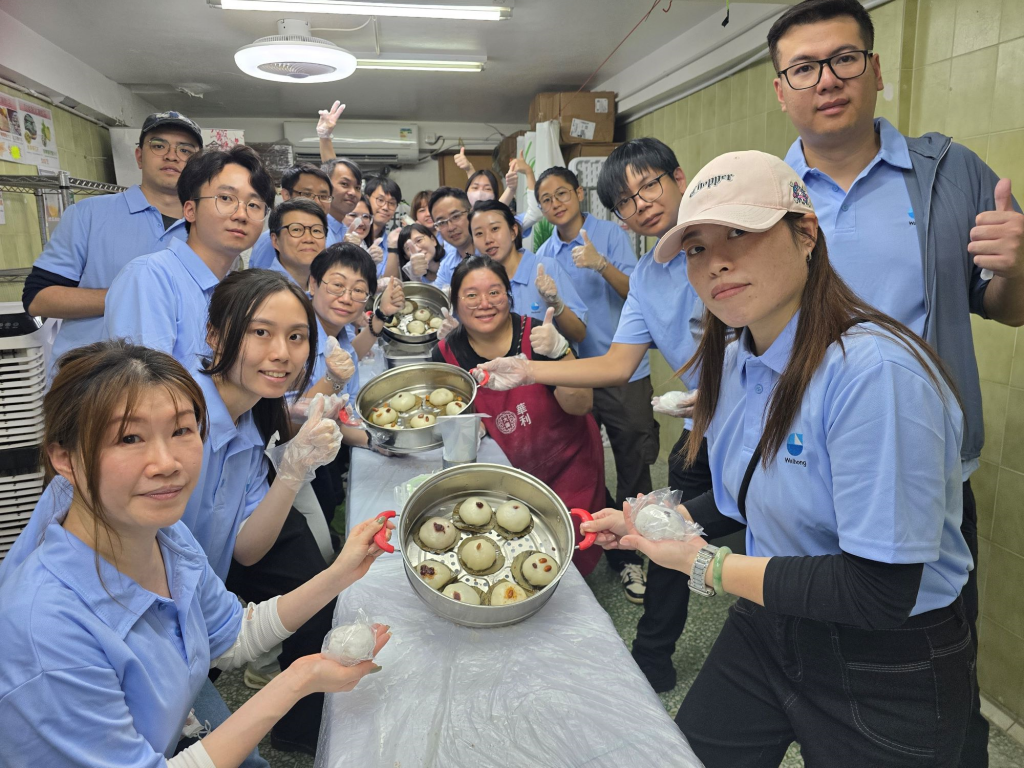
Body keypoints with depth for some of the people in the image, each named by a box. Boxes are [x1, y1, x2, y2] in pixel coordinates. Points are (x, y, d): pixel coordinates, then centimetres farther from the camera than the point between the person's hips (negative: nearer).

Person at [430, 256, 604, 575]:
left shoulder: (536, 336, -19)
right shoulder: (447, 354, -12)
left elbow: (580, 407, -24)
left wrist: (558, 353, -37)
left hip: (567, 468, -1)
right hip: (509, 474, 2)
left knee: (570, 557, 10)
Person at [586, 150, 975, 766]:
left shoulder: (875, 371, -28)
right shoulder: (734, 359, -2)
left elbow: (879, 592, -29)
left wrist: (708, 567, -19)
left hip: (886, 675, -6)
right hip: (768, 624, 7)